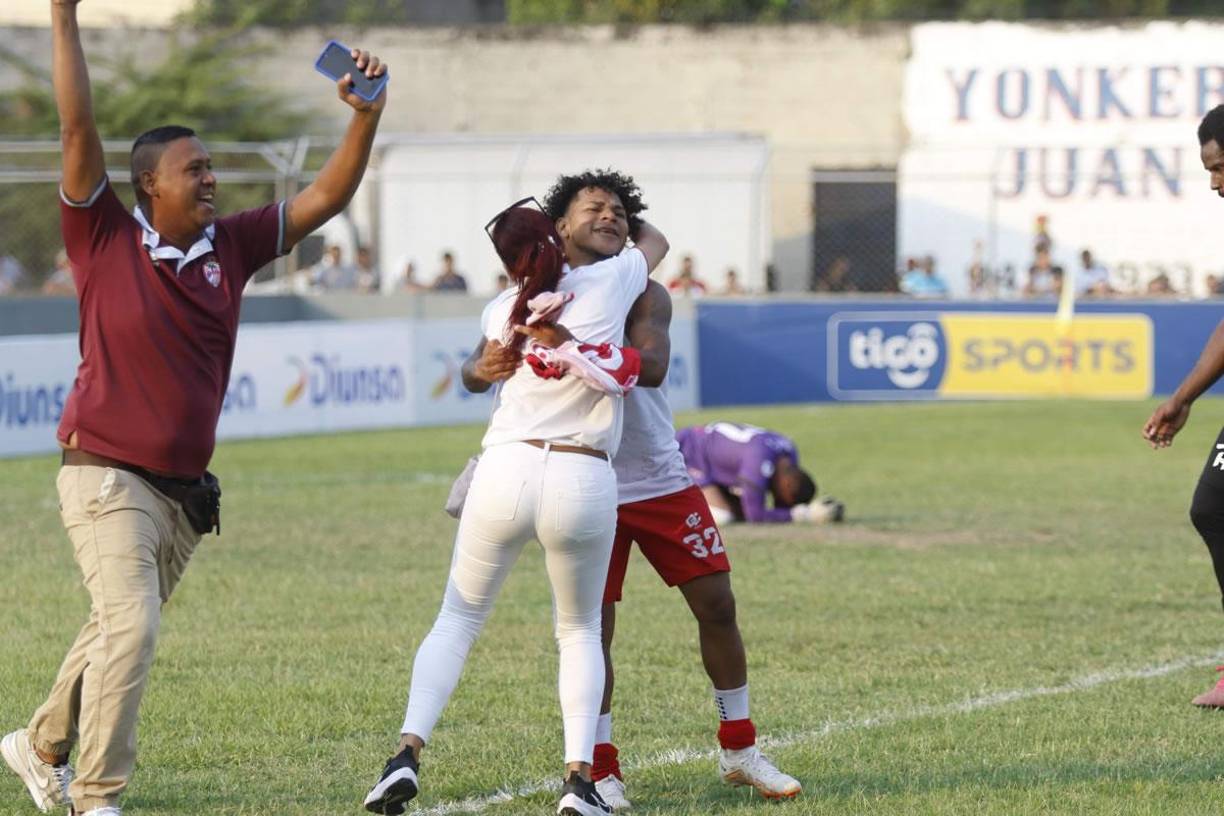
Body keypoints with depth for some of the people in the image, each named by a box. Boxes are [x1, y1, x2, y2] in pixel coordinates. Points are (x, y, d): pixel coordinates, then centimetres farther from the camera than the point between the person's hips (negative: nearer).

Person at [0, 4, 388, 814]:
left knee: (119, 634, 18)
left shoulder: (230, 248, 6)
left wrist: (367, 115, -6)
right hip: (108, 479, -6)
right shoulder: (106, 239, -7)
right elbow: (79, 129, -15)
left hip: (186, 493, 6)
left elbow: (328, 195, 7)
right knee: (131, 626, -21)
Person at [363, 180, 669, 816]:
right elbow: (655, 238, 29)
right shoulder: (614, 280, 7)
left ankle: (409, 750, -2)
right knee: (579, 631, 19)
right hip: (585, 482, -1)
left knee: (458, 618, 17)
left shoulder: (503, 310, 13)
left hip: (505, 471, 1)